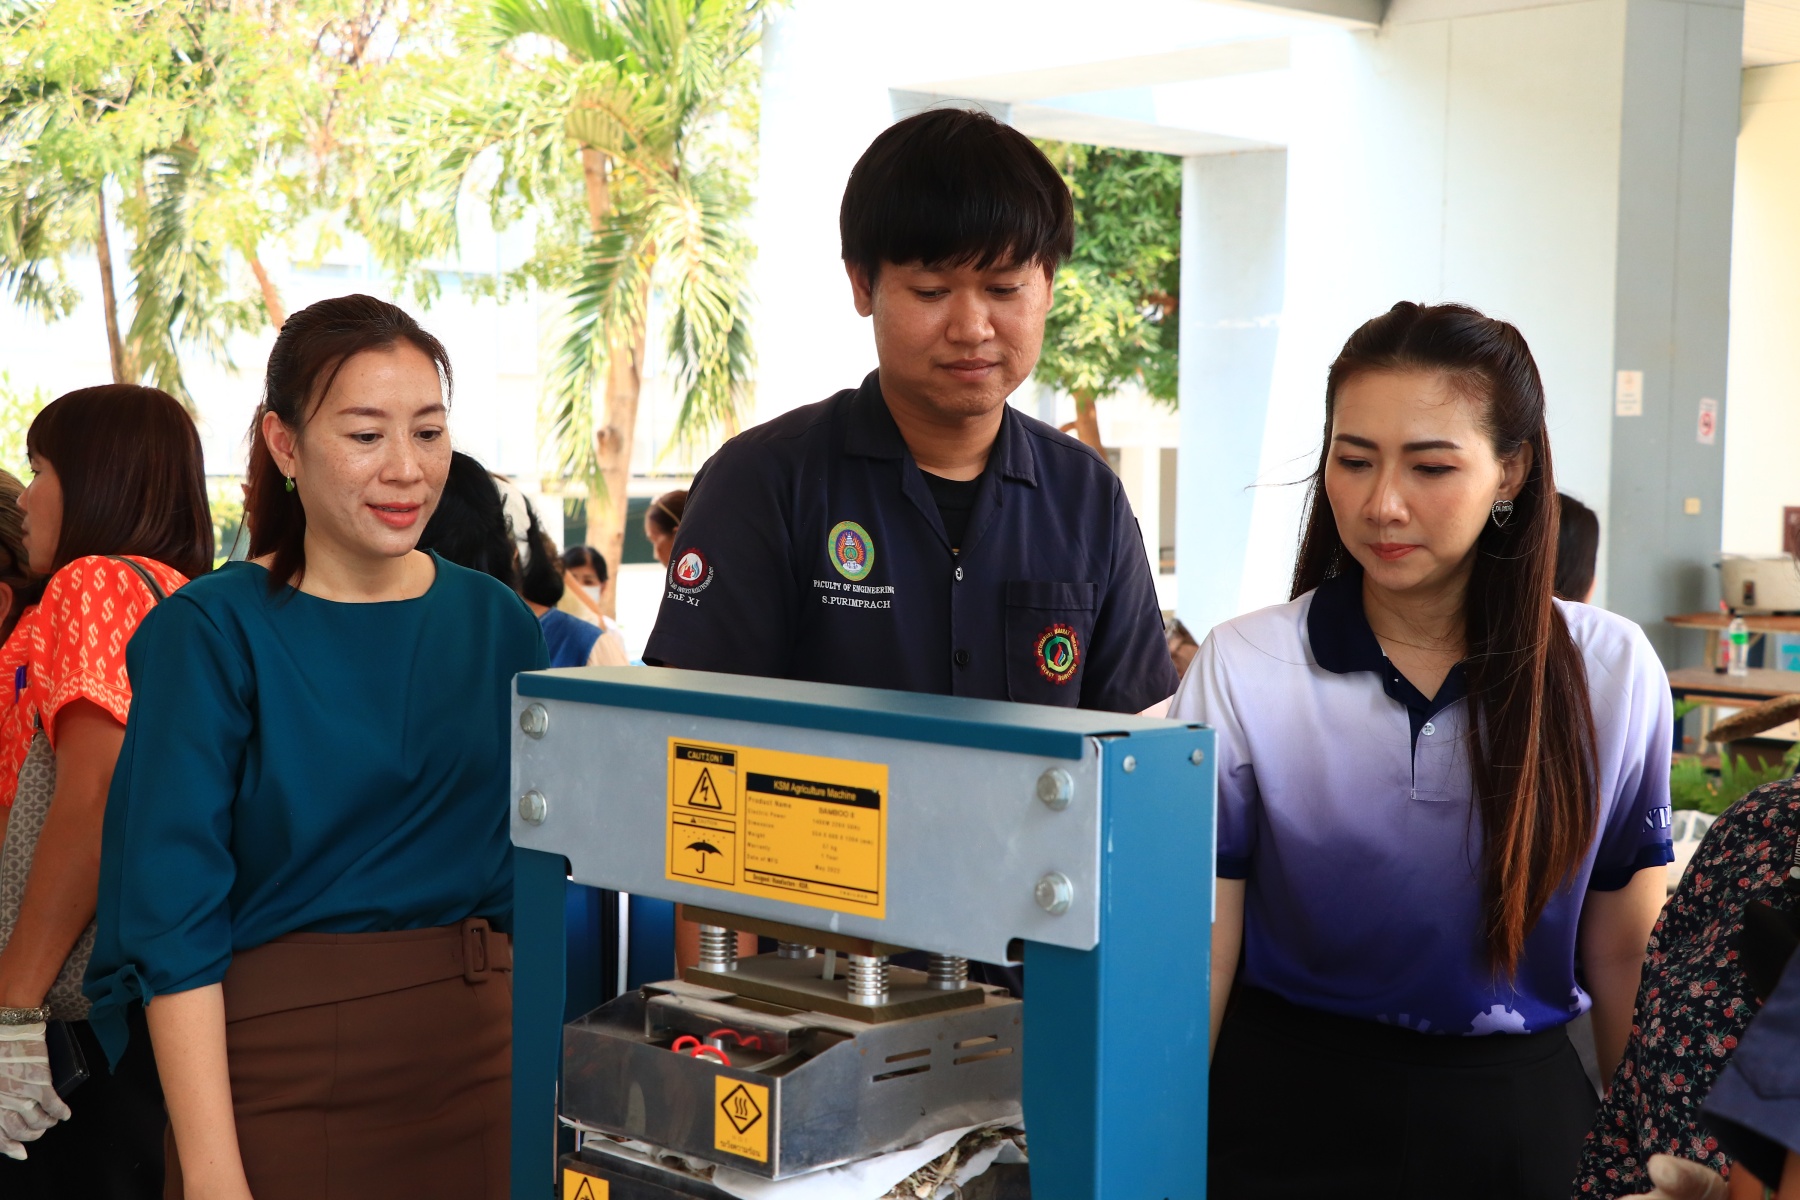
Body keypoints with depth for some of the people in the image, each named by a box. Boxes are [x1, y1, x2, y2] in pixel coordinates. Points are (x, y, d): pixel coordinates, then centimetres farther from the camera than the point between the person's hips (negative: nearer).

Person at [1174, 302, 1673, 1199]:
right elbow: (1198, 953, -8)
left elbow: (1624, 954, 2)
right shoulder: (1242, 669, -11)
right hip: (1288, 1111, -1)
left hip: (1514, 1118, 2)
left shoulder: (1612, 672, -6)